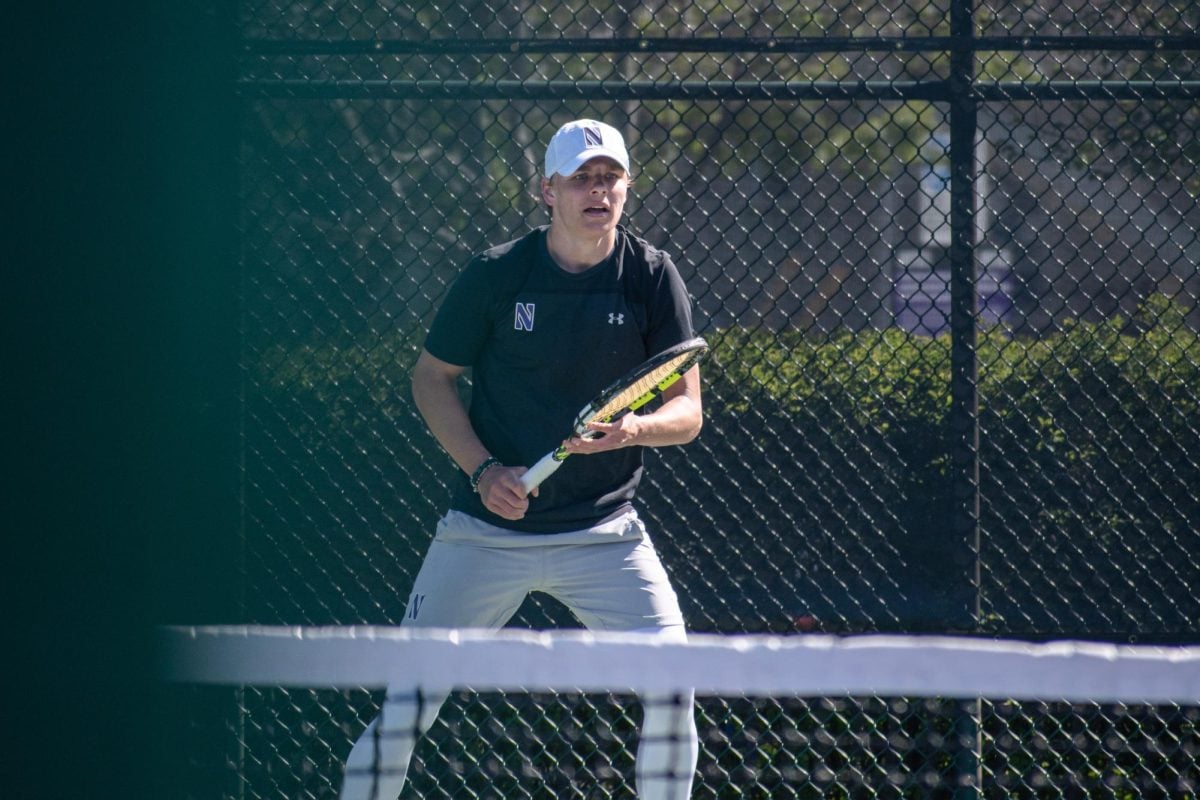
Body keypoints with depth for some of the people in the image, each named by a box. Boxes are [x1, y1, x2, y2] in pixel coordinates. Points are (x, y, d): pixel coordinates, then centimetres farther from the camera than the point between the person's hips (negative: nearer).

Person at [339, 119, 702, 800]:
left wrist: (633, 429, -25)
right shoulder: (497, 275, -6)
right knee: (404, 707, -5)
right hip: (488, 531, -1)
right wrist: (481, 469, -9)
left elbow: (687, 412, -2)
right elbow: (432, 377, 5)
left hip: (605, 532, 1)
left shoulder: (652, 277, -3)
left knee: (672, 682, -15)